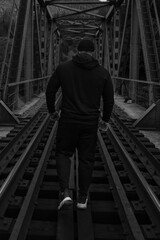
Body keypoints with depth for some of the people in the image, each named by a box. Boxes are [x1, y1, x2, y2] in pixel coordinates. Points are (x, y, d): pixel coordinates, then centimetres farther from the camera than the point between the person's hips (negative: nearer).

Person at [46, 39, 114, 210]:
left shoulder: (63, 68, -1)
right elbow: (109, 99, 4)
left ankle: (65, 193, -1)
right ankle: (82, 198, 21)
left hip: (68, 120, -1)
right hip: (90, 122, 1)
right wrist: (105, 119, 18)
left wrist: (52, 111, 19)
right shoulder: (103, 72, 0)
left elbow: (50, 91, 3)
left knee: (63, 154, 15)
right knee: (86, 159, 13)